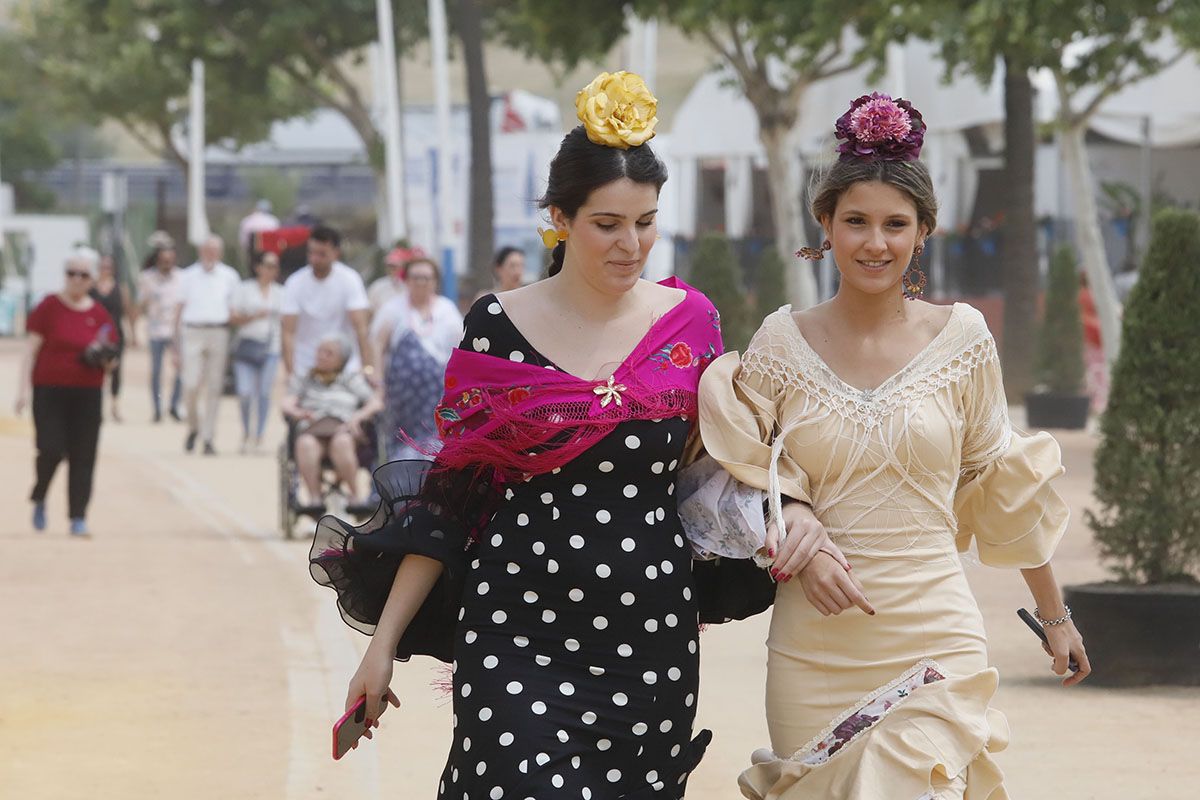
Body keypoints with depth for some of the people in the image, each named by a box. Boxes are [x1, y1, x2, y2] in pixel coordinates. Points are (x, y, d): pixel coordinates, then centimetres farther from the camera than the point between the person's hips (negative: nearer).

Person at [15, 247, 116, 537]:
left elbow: (110, 358, 14)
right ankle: (39, 499, 18)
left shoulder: (100, 315, 7)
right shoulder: (49, 306, -1)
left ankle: (78, 518, 5)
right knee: (51, 450, -11)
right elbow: (32, 349, -2)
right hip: (49, 391, -3)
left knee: (83, 458, -1)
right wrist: (23, 388, -9)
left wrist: (106, 358, -10)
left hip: (87, 394, 3)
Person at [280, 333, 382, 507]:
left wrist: (358, 417, -8)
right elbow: (286, 404, 10)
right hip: (312, 431, 1)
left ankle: (355, 497, -32)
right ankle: (314, 498, -40)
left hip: (343, 429, -1)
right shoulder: (303, 380, 26)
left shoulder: (352, 379, 25)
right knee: (305, 444, -38)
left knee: (341, 442, -39)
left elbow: (376, 403, 13)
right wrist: (298, 413, -15)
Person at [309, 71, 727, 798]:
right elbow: (446, 498, 3)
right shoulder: (498, 327, -1)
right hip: (518, 637, -2)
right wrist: (384, 642, -1)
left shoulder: (689, 322, 3)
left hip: (651, 643, 2)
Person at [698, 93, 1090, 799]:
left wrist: (1055, 615, 16)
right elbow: (752, 480, 7)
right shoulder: (783, 341, 2)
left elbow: (1004, 485, 10)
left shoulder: (962, 338, 2)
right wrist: (803, 554, -12)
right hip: (816, 648, 1)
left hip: (936, 636, -1)